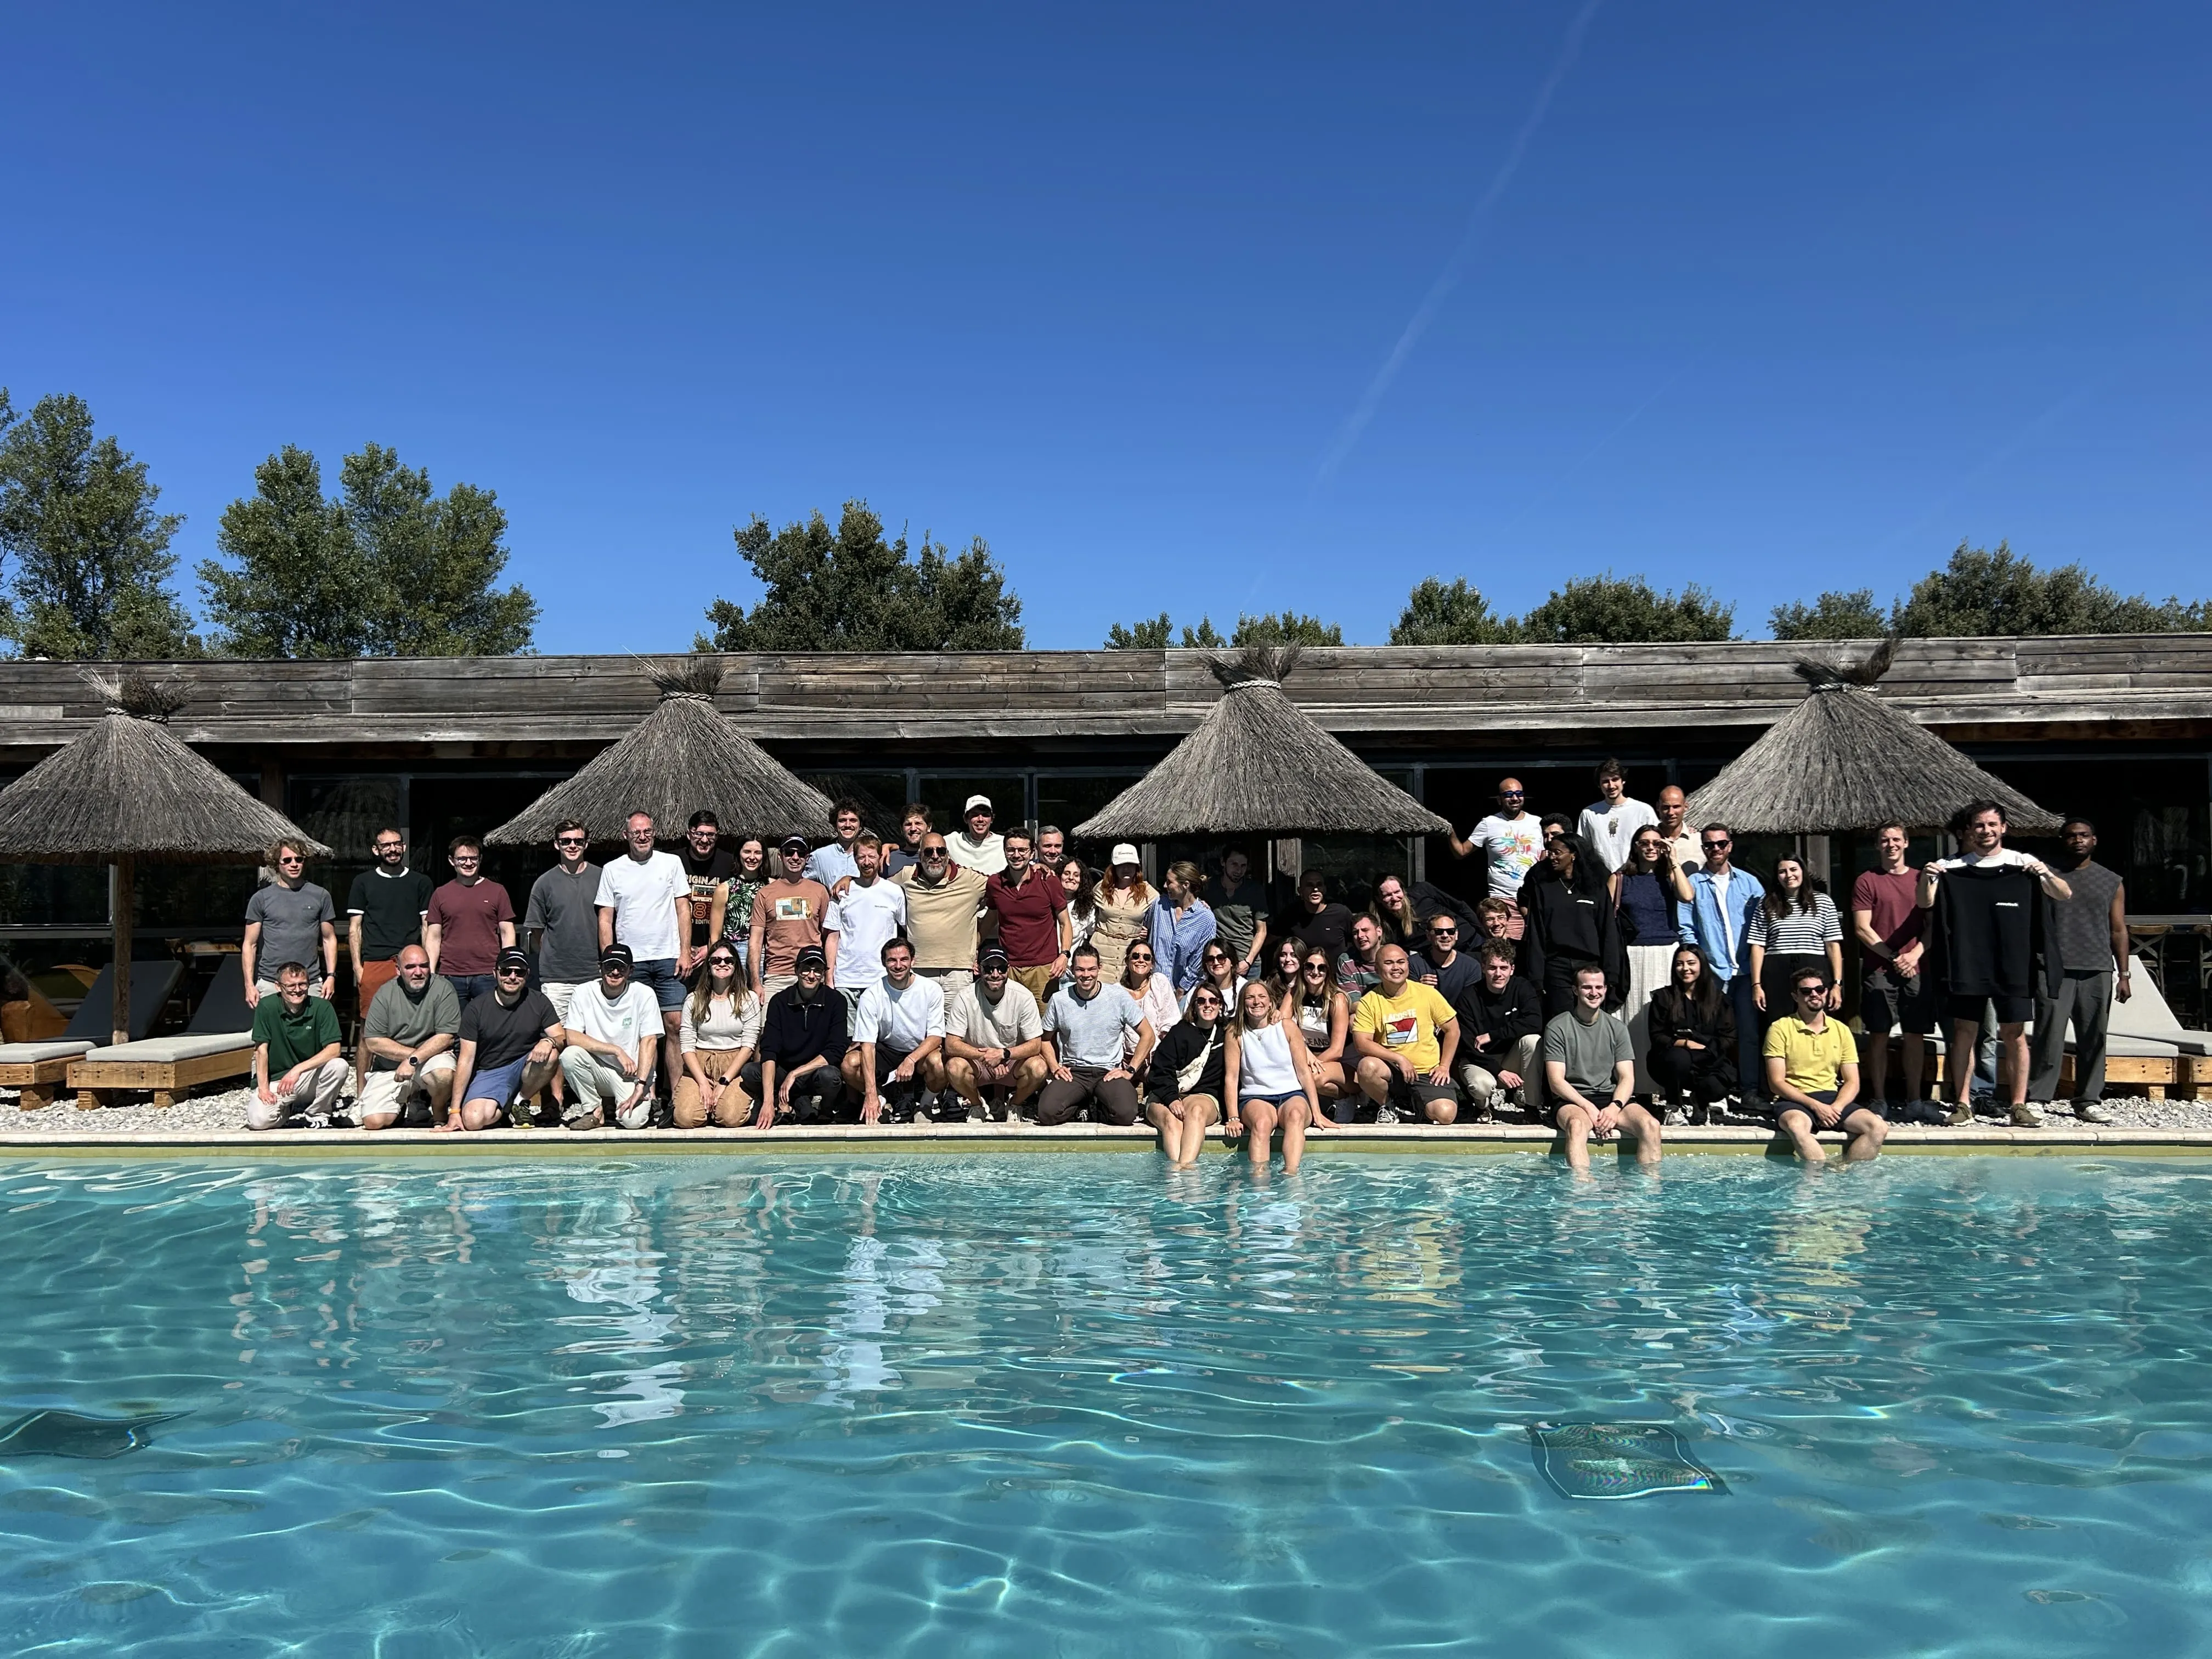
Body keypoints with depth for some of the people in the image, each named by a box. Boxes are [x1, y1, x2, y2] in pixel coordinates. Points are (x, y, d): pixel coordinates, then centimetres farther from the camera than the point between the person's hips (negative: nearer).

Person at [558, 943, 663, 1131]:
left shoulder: (644, 994, -9)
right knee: (570, 1055, -28)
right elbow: (571, 1038, -14)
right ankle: (593, 1110, -5)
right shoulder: (584, 994, -5)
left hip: (632, 1075, -2)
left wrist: (640, 1087, -22)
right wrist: (617, 1051, -19)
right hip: (598, 1071, 2)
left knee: (633, 1120, -29)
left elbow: (649, 1042, -13)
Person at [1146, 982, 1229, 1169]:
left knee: (1196, 1110, -36)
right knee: (1171, 1120, -35)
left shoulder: (1226, 1035, 15)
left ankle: (1184, 1165, -56)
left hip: (1204, 1096, 0)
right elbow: (1161, 1072, -1)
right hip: (1164, 1096, 0)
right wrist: (1172, 1099, -18)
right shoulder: (1180, 1032, 7)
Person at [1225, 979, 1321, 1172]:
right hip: (1255, 1098, -1)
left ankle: (1290, 1173, -51)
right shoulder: (1235, 1033, 4)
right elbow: (1231, 1076, -1)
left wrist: (1317, 1113, -3)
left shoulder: (1286, 1027, 5)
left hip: (1292, 1094, 1)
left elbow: (1304, 1071, 4)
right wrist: (1233, 1118, -11)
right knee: (1262, 1122, -36)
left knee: (1296, 1115, -35)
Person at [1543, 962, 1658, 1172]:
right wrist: (1589, 1108, -19)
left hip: (1611, 1098, 4)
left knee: (1651, 1125, -25)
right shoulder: (1557, 1027, 0)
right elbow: (1556, 1082, -5)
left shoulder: (1617, 1028, 12)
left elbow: (1627, 1078, 6)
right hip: (1571, 1100, -4)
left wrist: (1615, 1107, -15)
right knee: (1577, 1124, -38)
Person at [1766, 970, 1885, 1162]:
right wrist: (1815, 1106, -16)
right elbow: (1776, 1083, -6)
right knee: (1797, 1126, -38)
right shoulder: (1780, 1029, 0)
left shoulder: (1841, 1030, 13)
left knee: (1878, 1127, -21)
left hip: (1833, 1098, 4)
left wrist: (1836, 1108, -11)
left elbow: (1852, 1083, 10)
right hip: (1795, 1100, -4)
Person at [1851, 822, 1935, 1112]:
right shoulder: (1866, 881, 3)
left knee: (1915, 1034, 4)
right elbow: (1862, 929, -2)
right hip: (1878, 969, -2)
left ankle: (1914, 1098, 11)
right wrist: (1894, 958, -8)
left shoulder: (1922, 879, 12)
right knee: (1878, 1034, -1)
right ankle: (1878, 1098, 4)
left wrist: (1915, 954, -7)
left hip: (1916, 969, 2)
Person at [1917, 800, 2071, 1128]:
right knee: (1964, 1032, 2)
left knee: (2015, 1034, 1)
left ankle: (2019, 1105, 5)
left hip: (2013, 965, 0)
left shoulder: (2024, 864, 5)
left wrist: (2045, 873, -22)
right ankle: (1963, 1104, 7)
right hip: (1967, 964, 0)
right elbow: (1924, 903, -2)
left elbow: (2065, 895, -2)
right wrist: (1926, 879, -23)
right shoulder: (1952, 868, 5)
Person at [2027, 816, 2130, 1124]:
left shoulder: (2112, 882, 13)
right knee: (2049, 1038, -7)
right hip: (2054, 971, -2)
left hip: (2097, 972, 2)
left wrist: (2123, 975, 6)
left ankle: (2088, 1101, 13)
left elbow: (2118, 931, 12)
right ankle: (2036, 1099, -4)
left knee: (2093, 1039, 4)